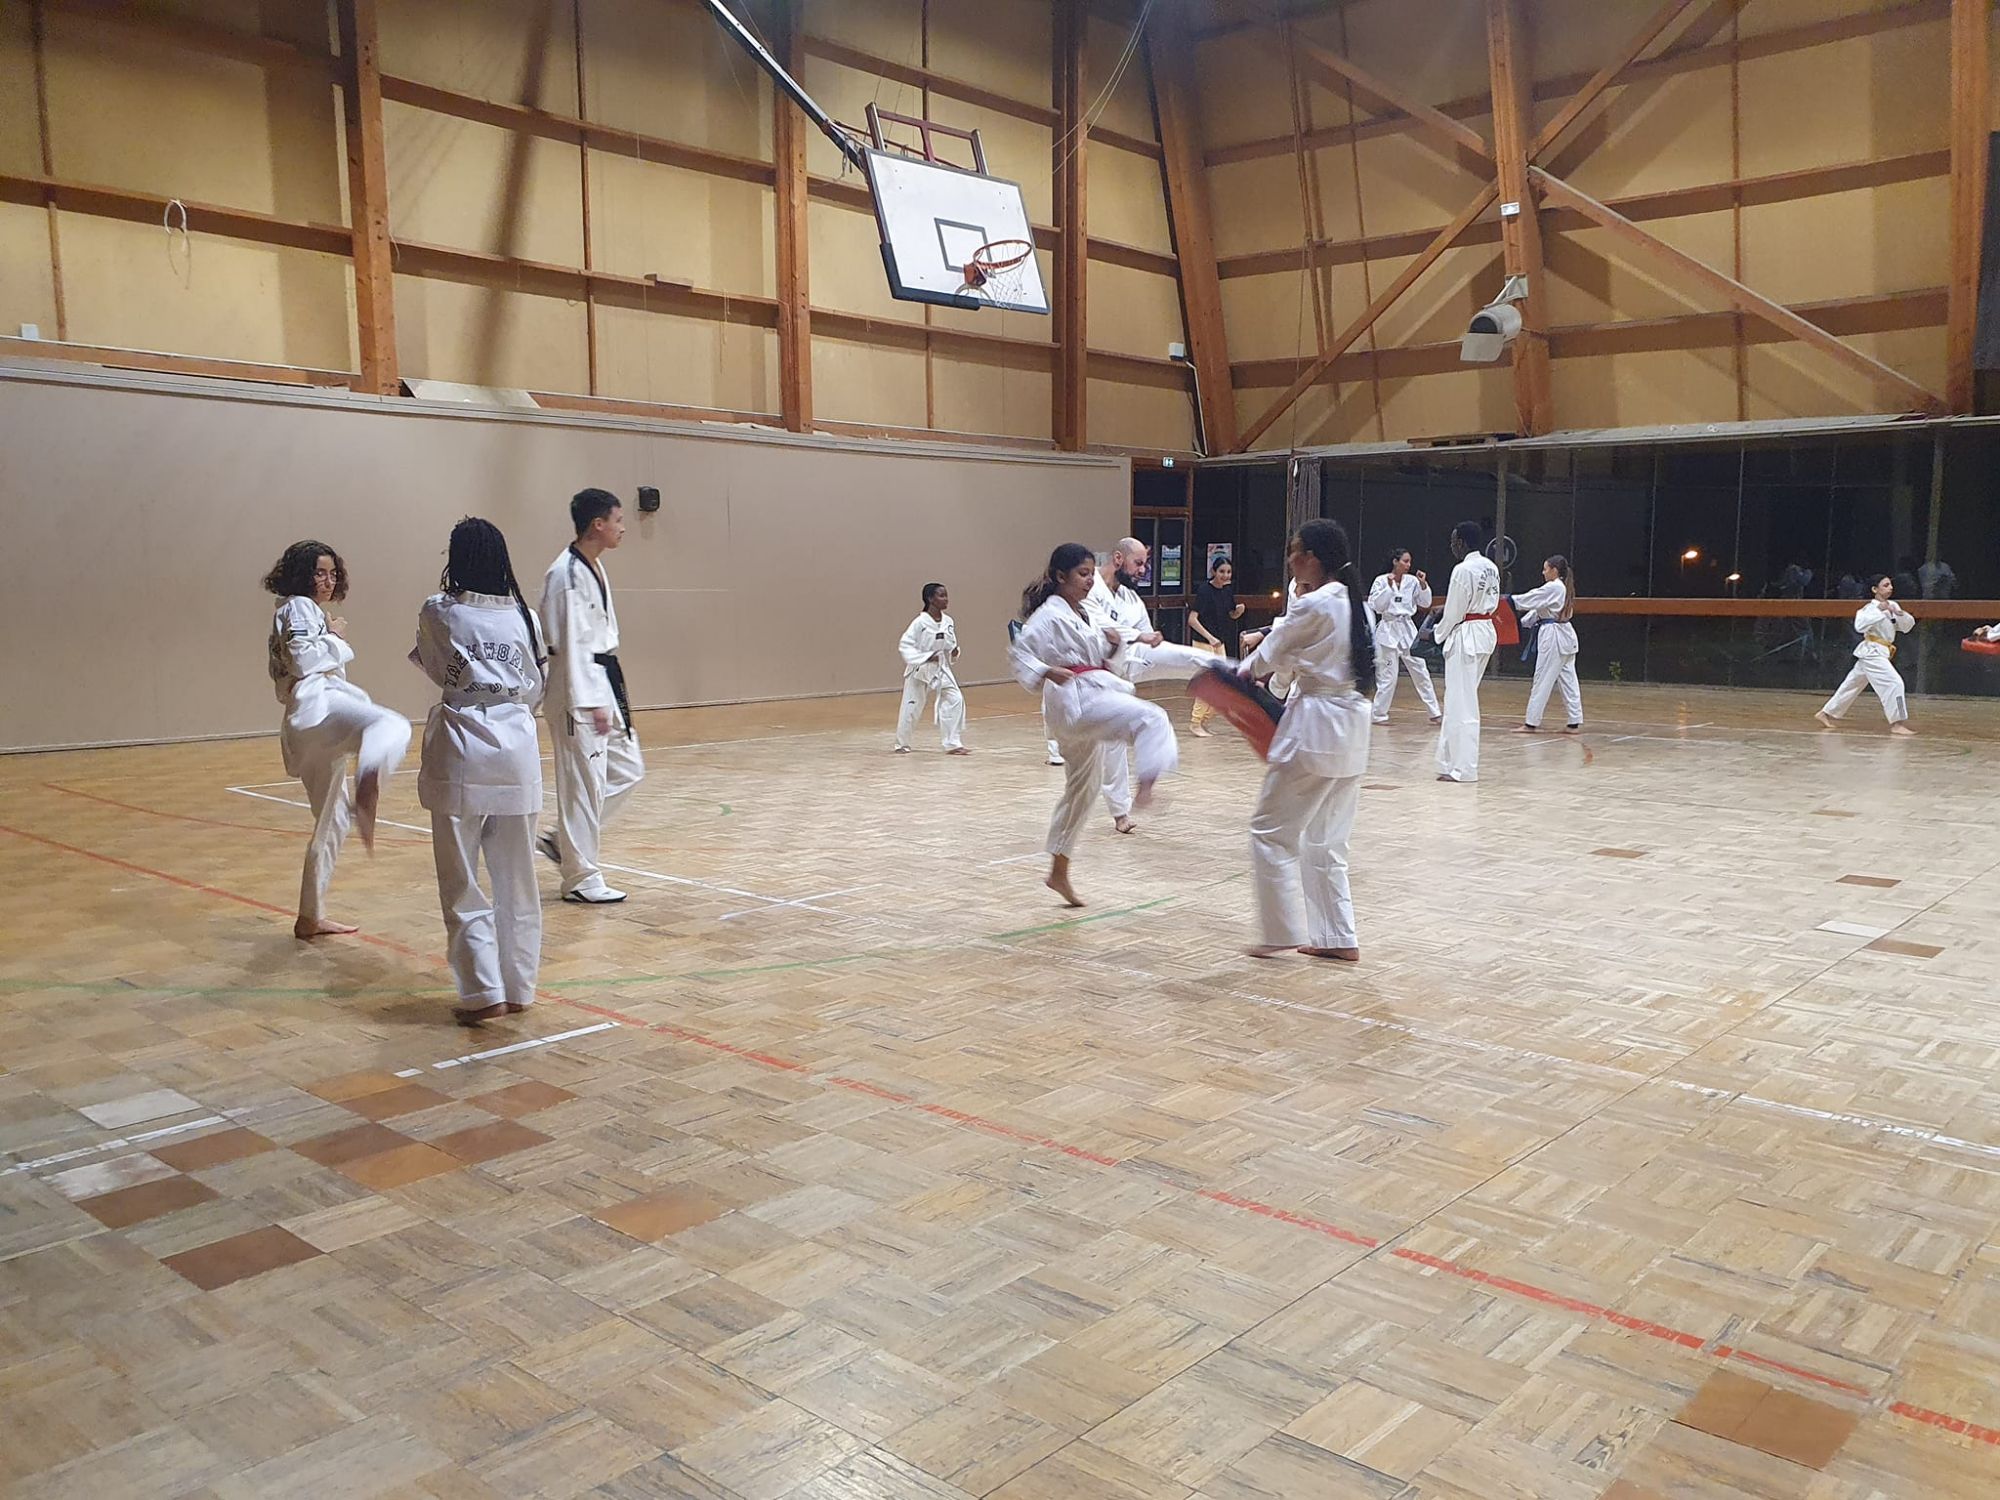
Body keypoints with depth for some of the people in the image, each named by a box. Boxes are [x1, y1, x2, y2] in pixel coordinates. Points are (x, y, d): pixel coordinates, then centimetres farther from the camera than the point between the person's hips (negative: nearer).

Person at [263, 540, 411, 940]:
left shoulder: (311, 612, 33)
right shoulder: (296, 607, 4)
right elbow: (303, 658, -12)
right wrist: (335, 638, 1)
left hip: (311, 733, 11)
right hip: (316, 703, -10)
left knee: (333, 818, 17)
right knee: (391, 725, -39)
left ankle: (311, 916, 23)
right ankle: (368, 785, -73)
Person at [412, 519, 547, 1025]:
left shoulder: (437, 612, -4)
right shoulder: (523, 615, 4)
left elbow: (434, 668, 13)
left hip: (461, 750, -3)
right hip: (517, 746, 3)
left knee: (462, 883, 4)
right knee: (516, 879, 12)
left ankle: (483, 990, -1)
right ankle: (519, 988, 19)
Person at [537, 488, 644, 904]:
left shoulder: (594, 567, 13)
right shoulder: (567, 573, -18)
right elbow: (572, 642, -21)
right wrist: (591, 703, -22)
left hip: (604, 682, 10)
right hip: (577, 688, -10)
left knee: (627, 769, 14)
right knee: (583, 782, -2)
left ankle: (563, 839, 25)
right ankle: (580, 877, 9)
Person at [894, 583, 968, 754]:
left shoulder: (948, 622, -1)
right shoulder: (920, 622, -18)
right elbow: (904, 645, -17)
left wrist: (954, 652, -10)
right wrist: (925, 658, -24)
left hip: (942, 669, 5)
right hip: (921, 670, -5)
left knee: (955, 700, -8)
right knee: (911, 707, 4)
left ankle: (952, 744, 0)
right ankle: (902, 744, 25)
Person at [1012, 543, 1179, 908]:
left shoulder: (1084, 615, 19)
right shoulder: (1049, 615, -9)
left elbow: (1103, 659, 22)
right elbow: (1019, 651, -17)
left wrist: (1114, 644, 1)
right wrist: (1046, 672, -32)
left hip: (1094, 694, 10)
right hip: (1075, 700, -10)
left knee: (1081, 788, 16)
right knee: (1151, 718, -26)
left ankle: (1059, 872, 25)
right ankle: (1146, 788, -45)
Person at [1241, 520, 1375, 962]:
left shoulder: (1314, 606, -16)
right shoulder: (1355, 604, 10)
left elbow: (1270, 654, -3)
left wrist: (1236, 674, 15)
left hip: (1317, 727, -9)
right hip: (1351, 727, 9)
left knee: (1271, 830, 2)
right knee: (1326, 839, 16)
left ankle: (1281, 932, 5)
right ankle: (1337, 938, 19)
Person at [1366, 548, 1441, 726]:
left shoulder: (1412, 581, 3)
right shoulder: (1381, 581, -6)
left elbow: (1425, 603, 4)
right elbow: (1375, 606, -12)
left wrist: (1423, 584, -9)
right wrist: (1389, 586, -18)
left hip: (1408, 628, 4)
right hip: (1388, 629, -4)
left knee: (1421, 671, 5)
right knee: (1388, 675, -2)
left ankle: (1435, 713, 10)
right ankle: (1379, 714, 11)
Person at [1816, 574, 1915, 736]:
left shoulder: (1892, 605, 9)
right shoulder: (1871, 607, -14)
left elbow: (1907, 627, 9)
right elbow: (1860, 625, -30)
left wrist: (1901, 614, -11)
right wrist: (1879, 610, -32)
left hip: (1880, 653, 9)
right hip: (1872, 652, -9)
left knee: (1852, 686, 16)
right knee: (1894, 683, -17)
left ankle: (1826, 714, 27)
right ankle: (1896, 724, -14)